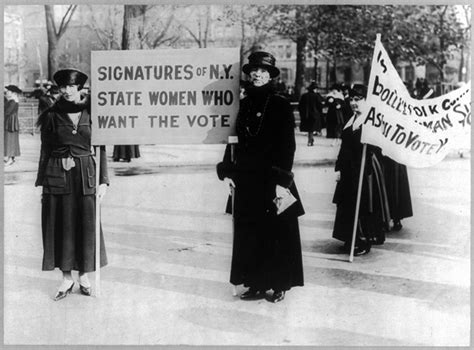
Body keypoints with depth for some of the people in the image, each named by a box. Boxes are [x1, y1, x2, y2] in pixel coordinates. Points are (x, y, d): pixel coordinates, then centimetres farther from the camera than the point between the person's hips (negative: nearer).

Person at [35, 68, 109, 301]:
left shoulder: (91, 112, 1)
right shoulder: (52, 115, 2)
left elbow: (101, 149, 4)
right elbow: (45, 151, 5)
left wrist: (103, 181, -1)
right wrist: (42, 182, 3)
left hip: (85, 174, 0)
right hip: (57, 176, 0)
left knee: (87, 226, 3)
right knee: (62, 227, 4)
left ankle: (84, 276, 20)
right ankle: (66, 279, 18)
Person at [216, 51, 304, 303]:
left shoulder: (280, 105, -5)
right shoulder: (244, 105, 9)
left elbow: (287, 146, -8)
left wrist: (282, 181, -14)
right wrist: (227, 171, 4)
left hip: (271, 178, -5)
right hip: (246, 179, 5)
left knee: (277, 232, 3)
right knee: (249, 234, 7)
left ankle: (280, 285, 15)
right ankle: (257, 284, 17)